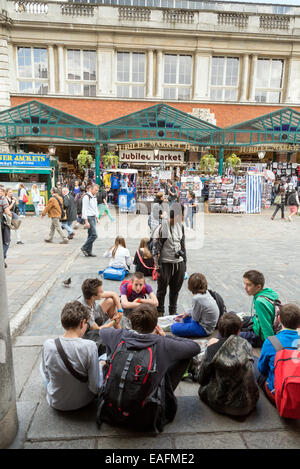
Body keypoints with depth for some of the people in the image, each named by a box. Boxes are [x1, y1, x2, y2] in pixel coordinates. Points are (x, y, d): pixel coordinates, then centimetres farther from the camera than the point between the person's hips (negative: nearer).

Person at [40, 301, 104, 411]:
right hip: (84, 401, -1)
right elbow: (95, 387, -20)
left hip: (56, 403, 2)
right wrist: (100, 365, -1)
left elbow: (46, 372, -2)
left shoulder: (48, 345, -21)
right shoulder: (90, 346, -28)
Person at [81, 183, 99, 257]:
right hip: (88, 217, -9)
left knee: (91, 235, 9)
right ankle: (84, 248, 2)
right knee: (94, 235, -12)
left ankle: (89, 252, 14)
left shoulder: (94, 197, 15)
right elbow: (84, 210, -15)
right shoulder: (86, 197, -12)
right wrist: (86, 221, -19)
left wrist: (97, 217, 17)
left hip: (93, 217, 9)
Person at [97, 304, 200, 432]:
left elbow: (101, 331, 15)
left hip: (112, 411, 3)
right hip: (145, 418, -2)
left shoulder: (118, 336, -11)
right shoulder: (162, 344, -17)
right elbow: (195, 347, -2)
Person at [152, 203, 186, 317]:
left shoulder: (180, 226, 7)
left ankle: (173, 312, 34)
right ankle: (160, 313, 25)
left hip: (179, 263, 6)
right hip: (166, 263, -6)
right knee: (162, 290, 8)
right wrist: (157, 267, -13)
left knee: (175, 290, 16)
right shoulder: (161, 228, -14)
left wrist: (184, 262, 15)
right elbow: (155, 249, -12)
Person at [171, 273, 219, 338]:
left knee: (174, 328, -11)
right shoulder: (206, 293, -5)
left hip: (204, 329, -9)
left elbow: (195, 318, -18)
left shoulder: (197, 298, -30)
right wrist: (187, 313, 8)